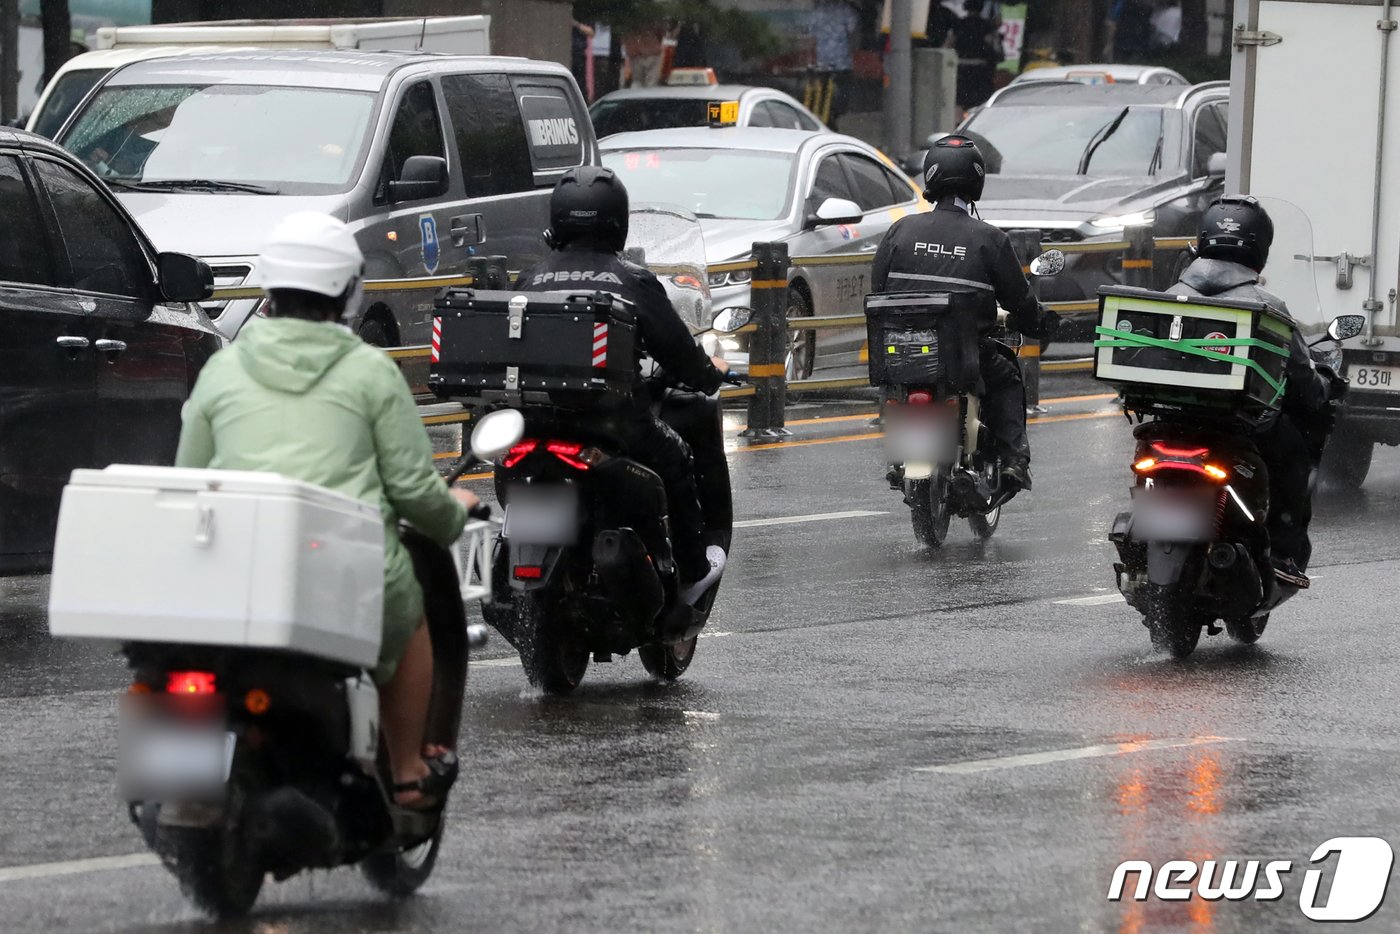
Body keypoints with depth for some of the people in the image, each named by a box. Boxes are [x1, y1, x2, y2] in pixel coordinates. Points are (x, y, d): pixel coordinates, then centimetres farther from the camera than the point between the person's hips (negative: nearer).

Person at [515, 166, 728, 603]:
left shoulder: (530, 281, 5)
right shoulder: (633, 281, -4)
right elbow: (677, 349, 2)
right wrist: (710, 374, 24)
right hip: (616, 418, -3)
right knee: (676, 458, 23)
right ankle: (692, 574, 31)